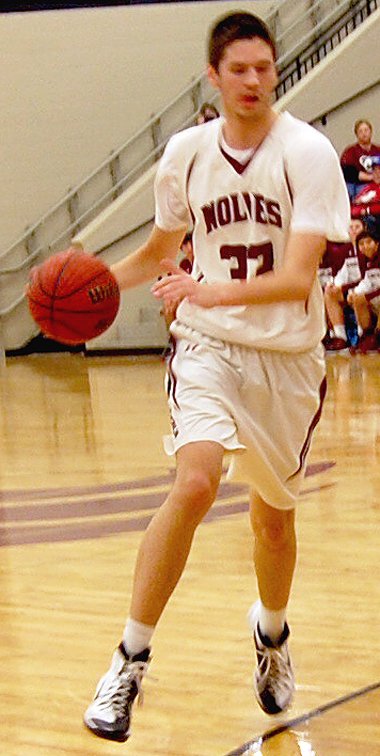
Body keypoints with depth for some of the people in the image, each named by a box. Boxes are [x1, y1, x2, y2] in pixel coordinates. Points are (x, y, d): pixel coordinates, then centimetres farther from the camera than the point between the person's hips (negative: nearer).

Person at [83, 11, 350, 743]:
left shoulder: (308, 153, -12)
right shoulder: (185, 153, -2)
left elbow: (298, 278, -20)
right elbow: (161, 248, 16)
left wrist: (213, 293, -34)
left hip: (288, 355, 0)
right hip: (208, 346, 0)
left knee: (274, 512, 14)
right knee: (195, 482, -24)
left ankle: (271, 632, 45)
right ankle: (130, 660, -14)